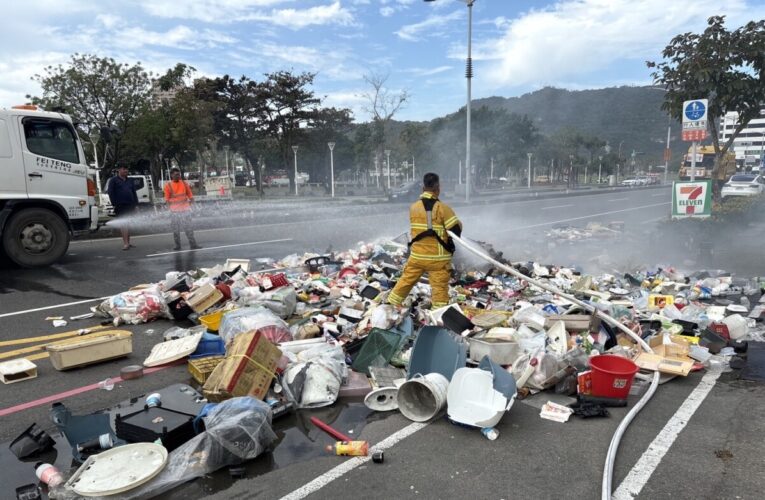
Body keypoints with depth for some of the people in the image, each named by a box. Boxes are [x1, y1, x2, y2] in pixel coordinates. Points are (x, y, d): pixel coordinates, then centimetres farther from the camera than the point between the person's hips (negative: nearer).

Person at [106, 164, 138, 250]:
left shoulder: (130, 180, 19)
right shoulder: (113, 180, 4)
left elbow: (134, 193, 19)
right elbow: (110, 193, -2)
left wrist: (136, 204, 11)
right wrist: (114, 204, -10)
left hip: (130, 205, 5)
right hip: (120, 206, -5)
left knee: (128, 224, 10)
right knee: (123, 224, -13)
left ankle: (128, 243, 17)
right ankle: (125, 243, -17)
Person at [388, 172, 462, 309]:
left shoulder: (413, 207, 2)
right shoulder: (443, 208, -12)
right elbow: (456, 230, -11)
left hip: (417, 255, 4)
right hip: (438, 258, -4)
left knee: (406, 281, 18)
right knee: (440, 288, 3)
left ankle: (390, 306, 29)